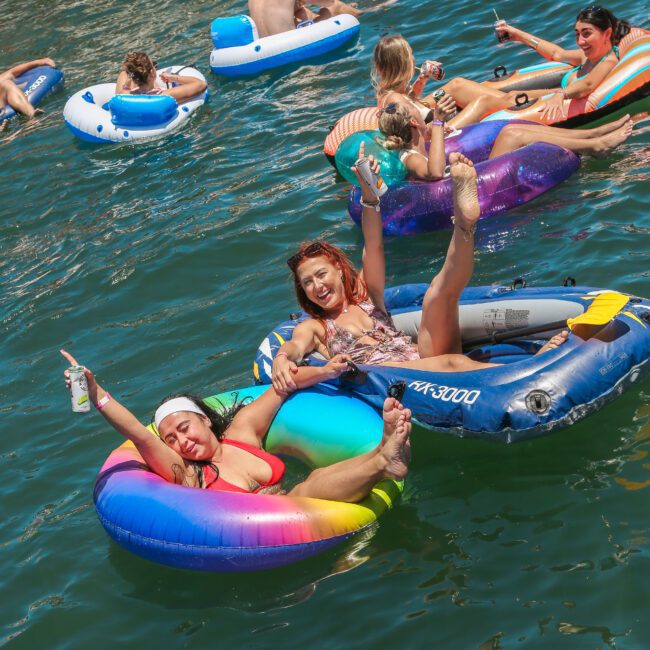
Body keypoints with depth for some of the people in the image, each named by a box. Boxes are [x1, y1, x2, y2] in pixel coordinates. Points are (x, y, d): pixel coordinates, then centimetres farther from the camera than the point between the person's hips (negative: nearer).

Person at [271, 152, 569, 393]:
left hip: (421, 357, 4)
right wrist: (282, 358, -29)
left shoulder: (367, 297, 28)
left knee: (440, 290, -14)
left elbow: (373, 246, 14)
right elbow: (296, 346, -3)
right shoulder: (312, 327, 21)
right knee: (452, 364, -33)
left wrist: (368, 193, -2)